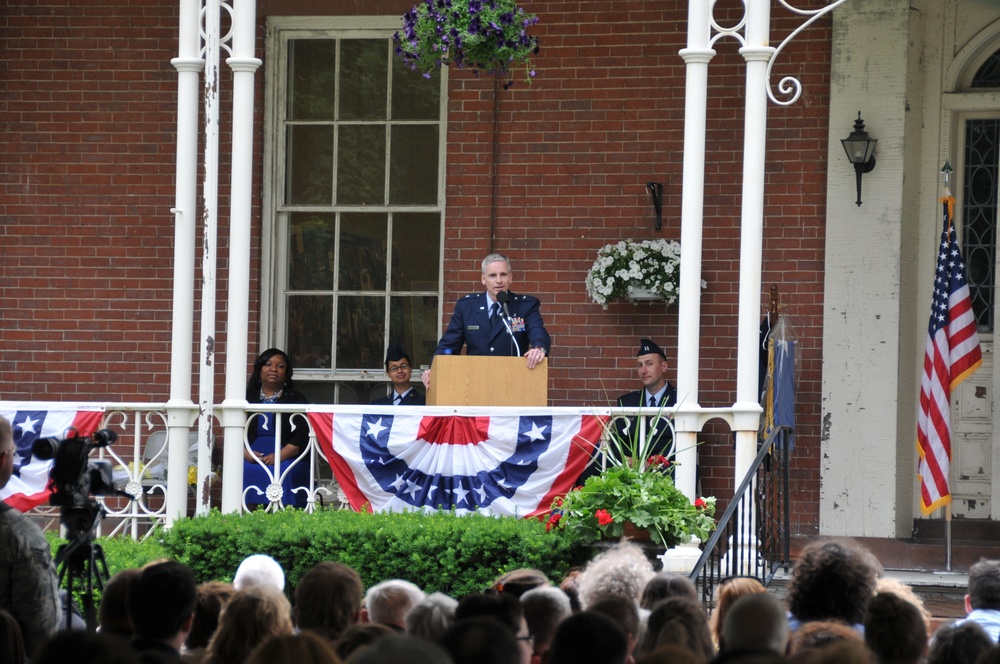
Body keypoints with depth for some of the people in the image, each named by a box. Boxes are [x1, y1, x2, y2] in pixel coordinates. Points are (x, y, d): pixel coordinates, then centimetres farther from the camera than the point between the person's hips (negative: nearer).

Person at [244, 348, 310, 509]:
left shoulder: (296, 399, 13)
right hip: (250, 458, 1)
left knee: (281, 472, -35)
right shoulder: (246, 398, 19)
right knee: (244, 472, -32)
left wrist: (279, 456, -15)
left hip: (287, 458, -1)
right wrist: (246, 453, -11)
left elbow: (302, 436, 1)